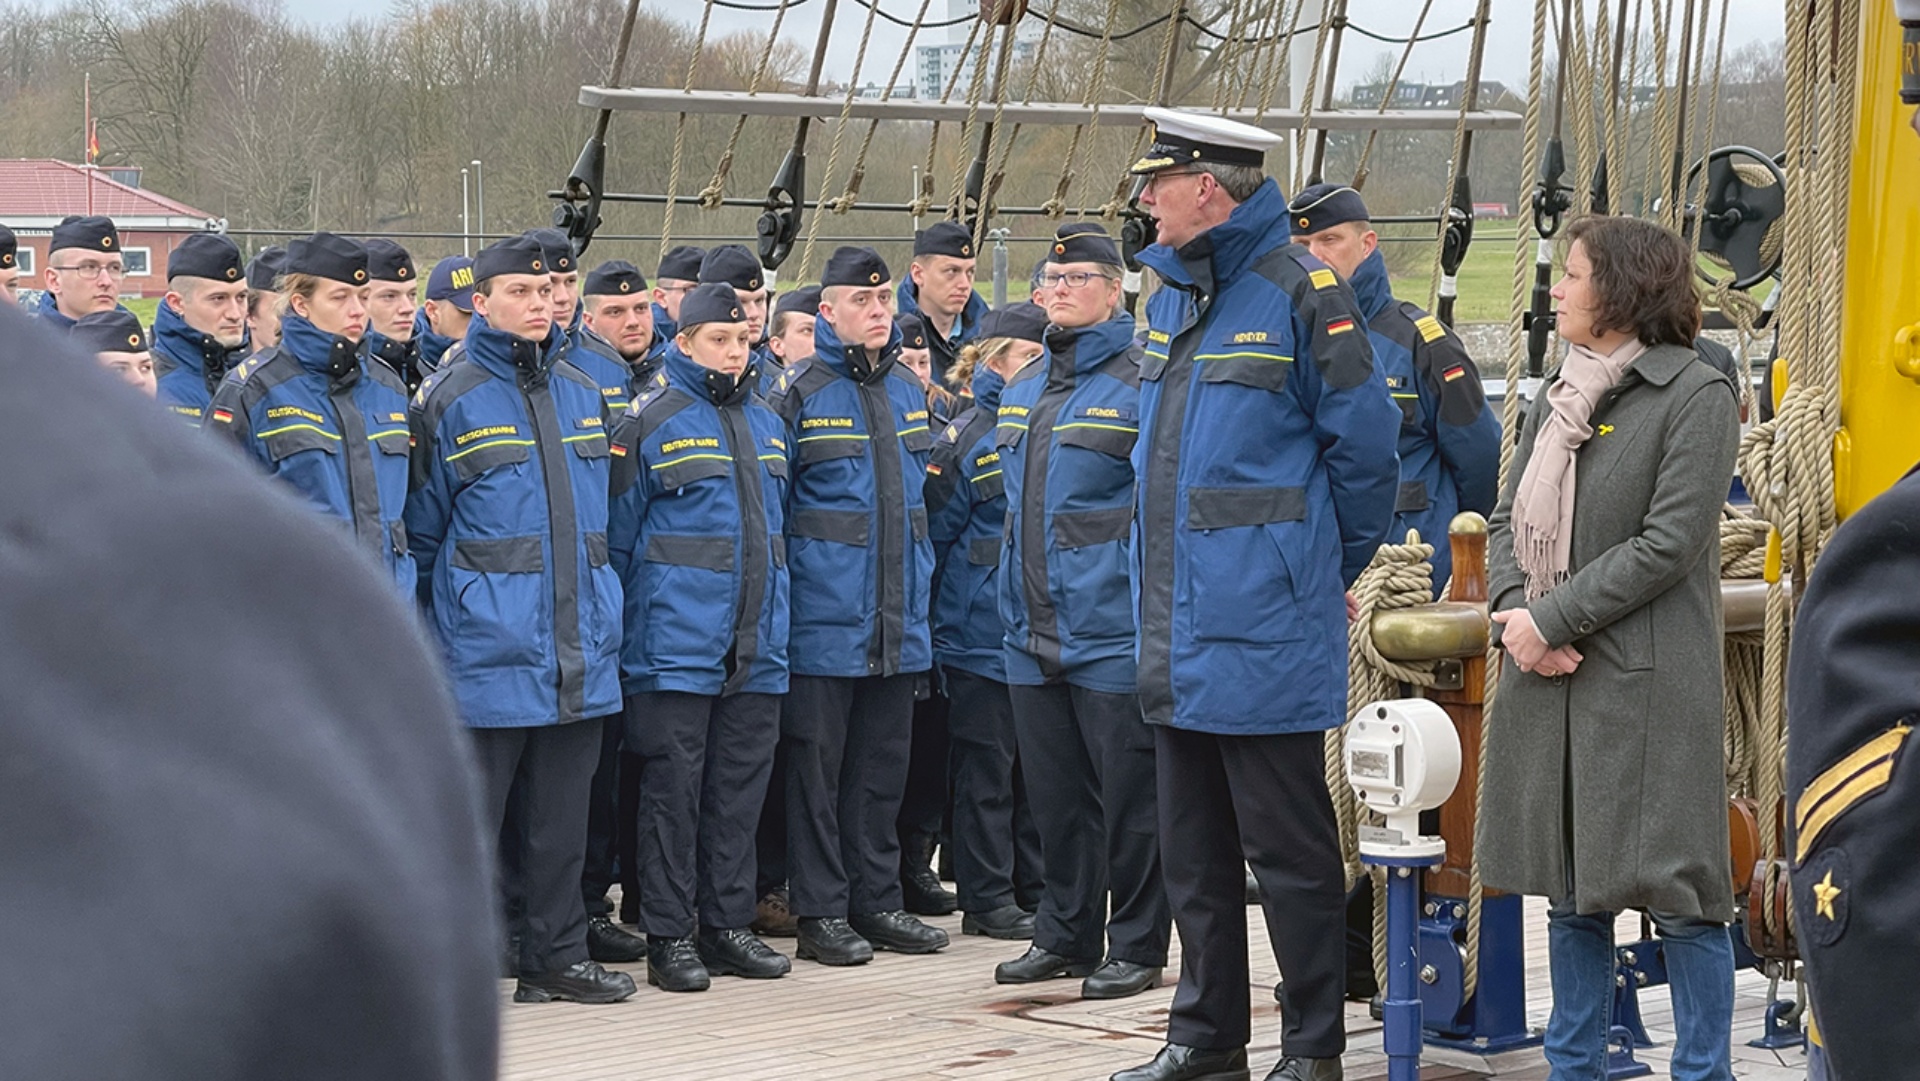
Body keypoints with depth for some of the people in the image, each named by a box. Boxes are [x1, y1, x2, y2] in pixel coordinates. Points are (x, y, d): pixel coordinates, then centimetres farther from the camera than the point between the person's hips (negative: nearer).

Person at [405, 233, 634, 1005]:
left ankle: (557, 956, 21)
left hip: (579, 646, 6)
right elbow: (423, 530, 1)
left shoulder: (581, 394, 12)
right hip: (488, 647, -6)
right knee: (469, 819, -2)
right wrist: (447, 608, 4)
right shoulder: (450, 401, -6)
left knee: (561, 816, 12)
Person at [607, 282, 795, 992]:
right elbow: (617, 536, -3)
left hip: (757, 646, 6)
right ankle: (669, 934, 4)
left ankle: (727, 924, 18)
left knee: (741, 786, 9)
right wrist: (622, 626, -4)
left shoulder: (768, 425, 14)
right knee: (672, 788, -1)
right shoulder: (651, 424, -6)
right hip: (677, 646, -6)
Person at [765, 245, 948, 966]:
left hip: (898, 621, 6)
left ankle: (877, 900, 19)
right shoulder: (799, 394, -7)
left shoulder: (908, 392, 11)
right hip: (826, 616, -6)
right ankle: (821, 912, 6)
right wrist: (784, 588, -9)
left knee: (884, 762, 11)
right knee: (817, 762, 0)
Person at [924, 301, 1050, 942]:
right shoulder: (967, 438, -7)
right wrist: (951, 608, -1)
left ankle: (1033, 887, 19)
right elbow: (935, 530, -3)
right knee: (986, 767, 0)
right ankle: (987, 900, 7)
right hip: (983, 634, -6)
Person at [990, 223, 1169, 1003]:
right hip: (1033, 633, 7)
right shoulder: (1020, 390, 14)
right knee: (1055, 793, 14)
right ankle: (1066, 935, 25)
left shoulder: (1140, 383, -10)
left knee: (1127, 793, 0)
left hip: (1111, 633, -7)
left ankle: (1136, 946, 9)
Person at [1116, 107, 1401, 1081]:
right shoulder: (1172, 295, 13)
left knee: (1287, 848, 0)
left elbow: (1363, 445, -9)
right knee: (1193, 851, 14)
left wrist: (1329, 571, 2)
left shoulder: (1298, 291, -12)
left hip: (1263, 632, -8)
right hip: (1179, 631, 8)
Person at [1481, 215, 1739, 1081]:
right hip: (1546, 679, 7)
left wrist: (1553, 619, -14)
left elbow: (1668, 544, -14)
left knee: (1677, 891, -4)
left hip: (1647, 682, -7)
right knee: (1569, 886, 13)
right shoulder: (1557, 397, 15)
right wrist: (1514, 613, -6)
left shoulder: (1696, 397, -7)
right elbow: (1507, 520, 13)